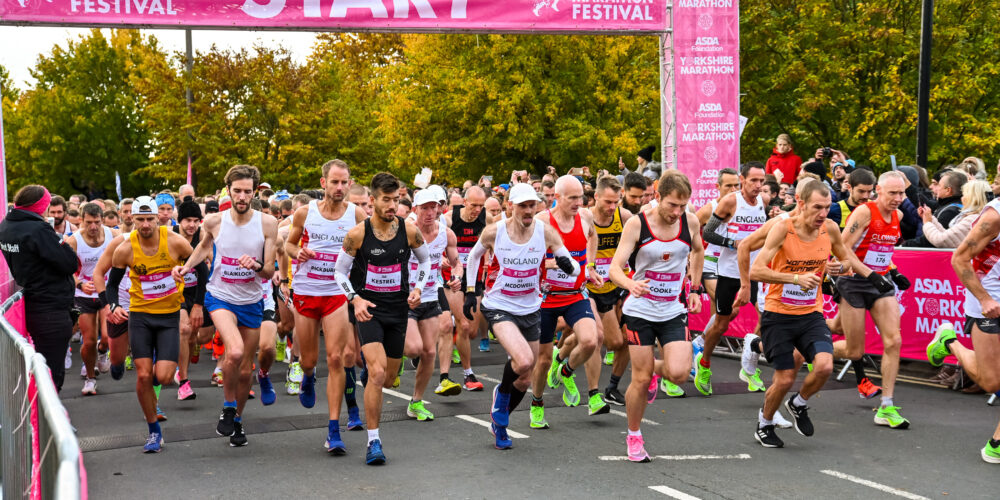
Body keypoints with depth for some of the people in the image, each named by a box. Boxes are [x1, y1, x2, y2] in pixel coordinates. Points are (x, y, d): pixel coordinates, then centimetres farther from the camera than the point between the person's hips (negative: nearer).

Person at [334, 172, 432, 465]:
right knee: (377, 373, -20)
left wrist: (418, 289, -1)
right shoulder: (357, 234, -10)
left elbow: (425, 261, 14)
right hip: (369, 309, -3)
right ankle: (373, 441, -12)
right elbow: (340, 271, 1)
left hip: (398, 310, 4)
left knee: (388, 379, 12)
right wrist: (355, 299, -13)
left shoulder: (409, 231, -4)